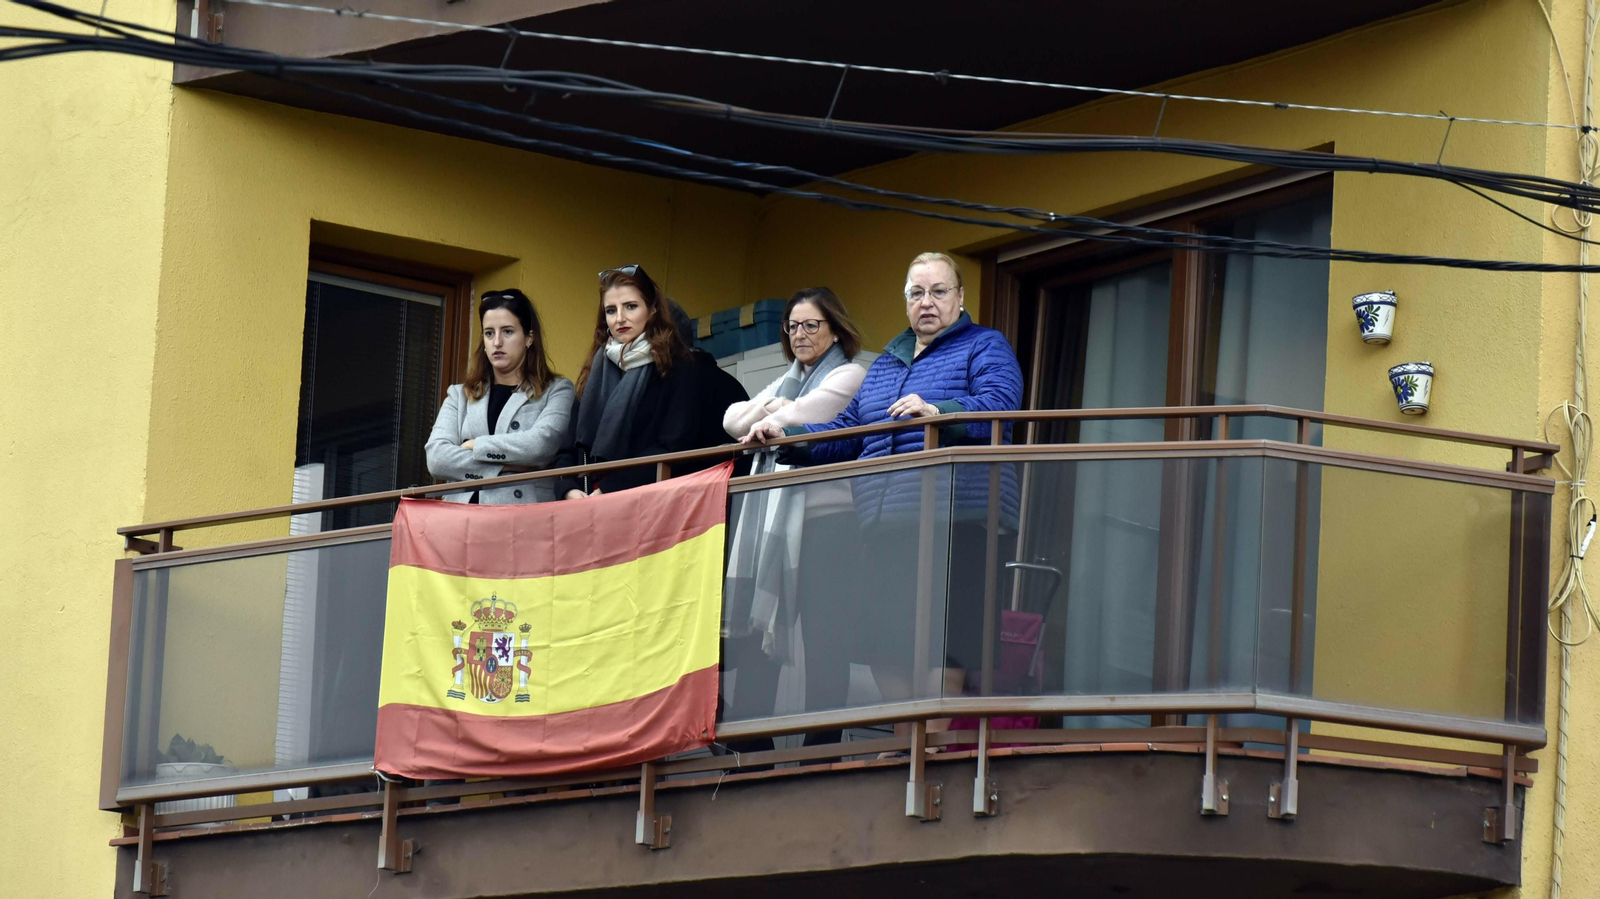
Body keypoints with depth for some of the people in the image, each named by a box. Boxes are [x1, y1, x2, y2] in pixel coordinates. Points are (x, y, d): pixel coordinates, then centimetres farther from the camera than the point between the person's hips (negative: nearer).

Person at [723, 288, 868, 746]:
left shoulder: (848, 376, 3)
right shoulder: (786, 382, 26)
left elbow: (801, 417, -12)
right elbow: (733, 418, 14)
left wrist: (764, 422, 4)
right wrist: (769, 408, -3)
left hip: (824, 521, -7)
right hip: (772, 522, 7)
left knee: (824, 640, -7)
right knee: (758, 636, 2)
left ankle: (821, 748, -7)